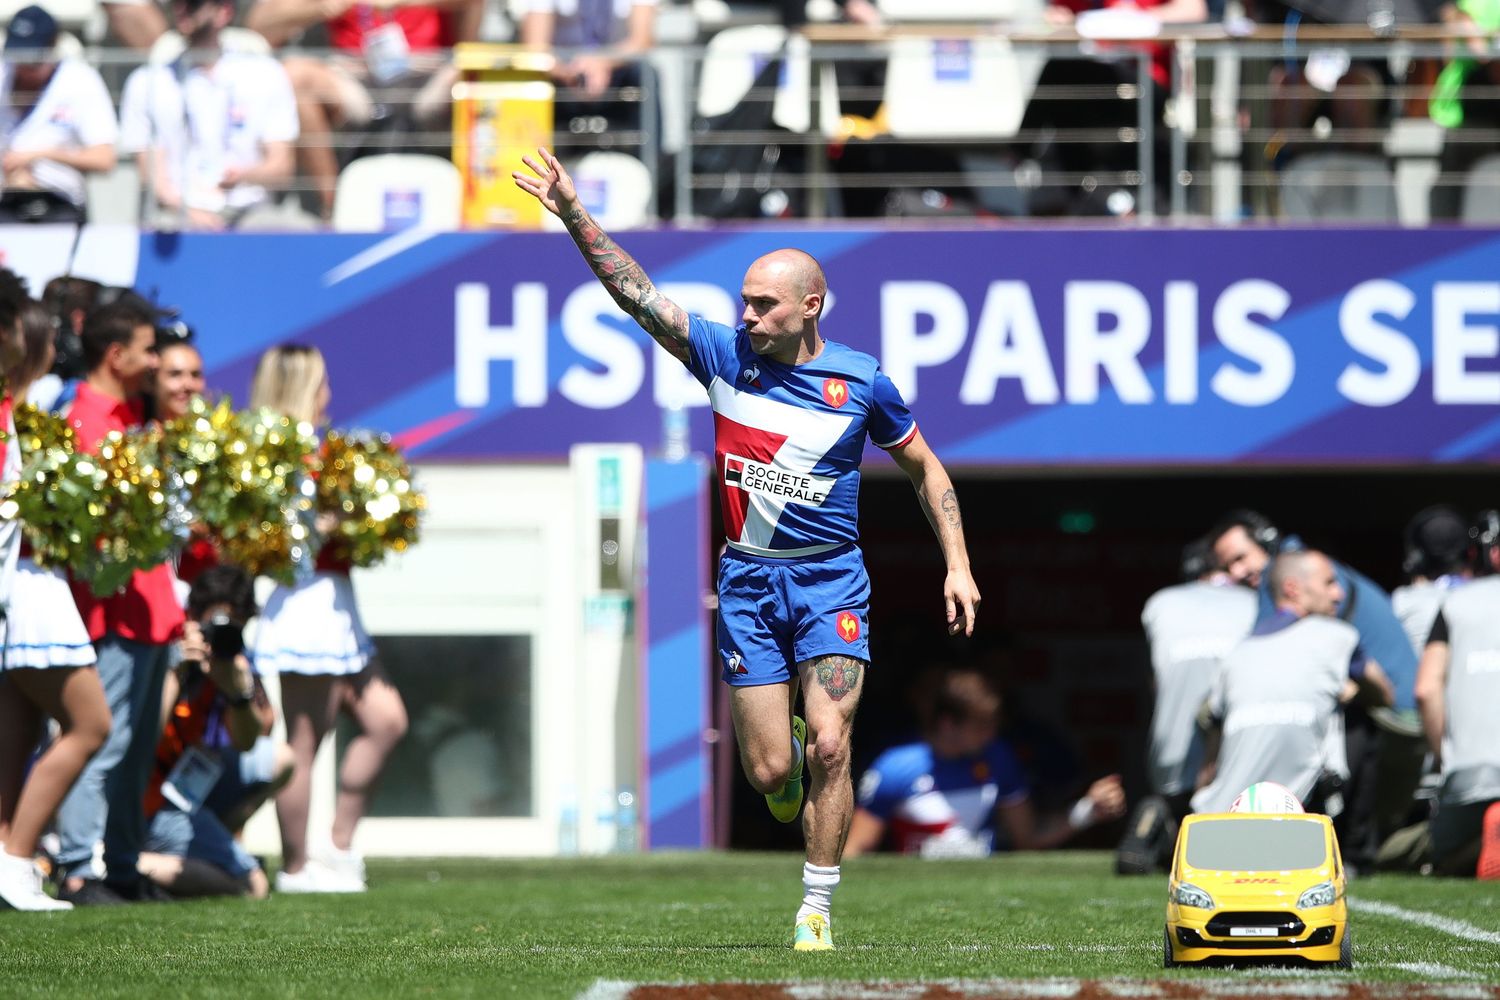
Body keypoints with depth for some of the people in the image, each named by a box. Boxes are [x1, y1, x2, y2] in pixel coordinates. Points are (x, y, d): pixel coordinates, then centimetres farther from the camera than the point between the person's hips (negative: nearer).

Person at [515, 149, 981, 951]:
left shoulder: (861, 381, -2)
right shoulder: (725, 356, -1)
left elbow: (924, 469, 10)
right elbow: (635, 293, -5)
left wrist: (958, 567, 4)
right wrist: (573, 213, -14)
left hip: (831, 579, -1)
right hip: (748, 582, 1)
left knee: (827, 745, -17)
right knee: (769, 772, -3)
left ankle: (816, 909, -6)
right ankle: (790, 768, 36)